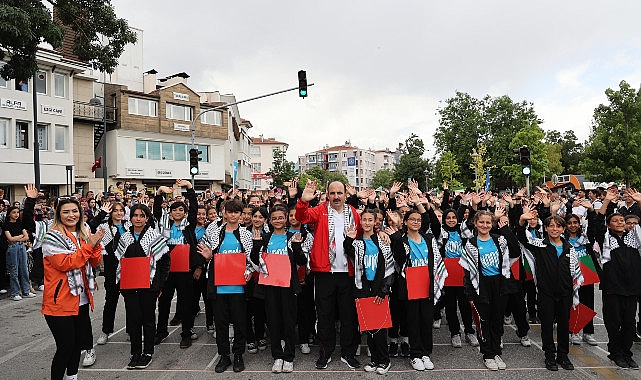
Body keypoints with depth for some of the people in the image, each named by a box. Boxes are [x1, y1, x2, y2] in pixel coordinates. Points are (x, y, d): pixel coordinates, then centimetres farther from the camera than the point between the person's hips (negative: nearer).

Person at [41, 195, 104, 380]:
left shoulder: (84, 235, 10)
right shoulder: (53, 237, -11)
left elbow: (95, 262, 6)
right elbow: (64, 263, -22)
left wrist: (96, 245, -11)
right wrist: (88, 246, -23)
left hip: (81, 299, 7)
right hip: (60, 301, -7)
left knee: (78, 342, 18)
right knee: (65, 346, -3)